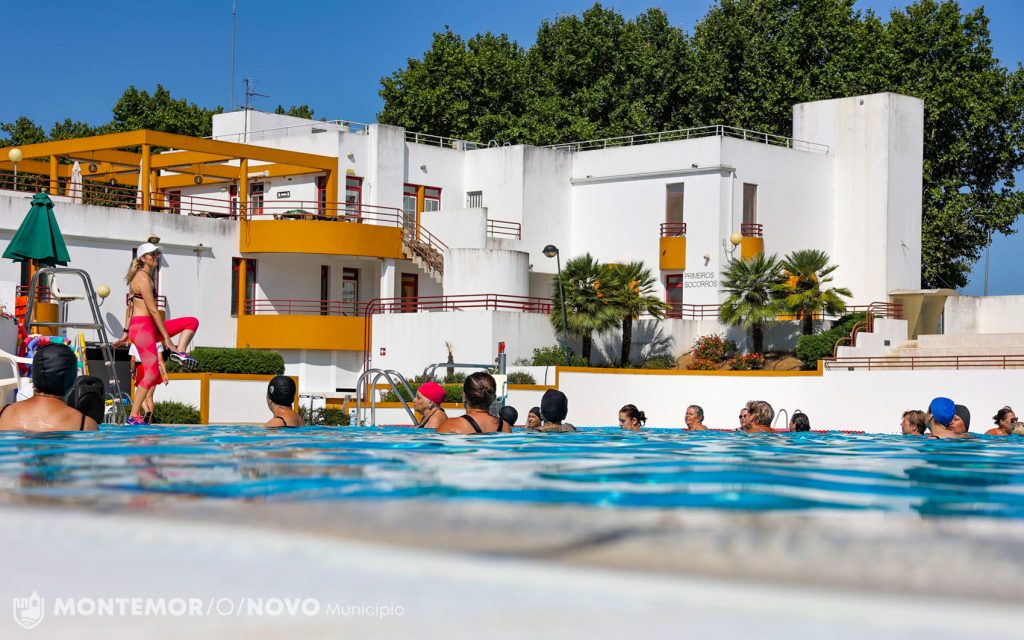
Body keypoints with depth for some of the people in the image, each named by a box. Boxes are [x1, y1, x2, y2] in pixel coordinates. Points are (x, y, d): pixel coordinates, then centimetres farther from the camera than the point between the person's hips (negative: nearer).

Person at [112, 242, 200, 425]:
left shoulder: (138, 277, 18)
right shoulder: (144, 278, -13)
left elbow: (131, 307, 21)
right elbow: (152, 309, -16)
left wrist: (127, 333, 23)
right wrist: (166, 337, -15)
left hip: (141, 327, 10)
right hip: (143, 326, -10)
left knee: (192, 322, 9)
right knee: (152, 373, -10)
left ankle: (179, 353, -7)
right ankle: (133, 416, -8)